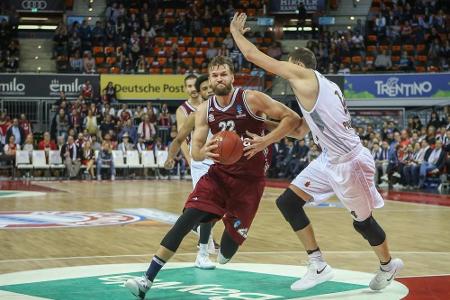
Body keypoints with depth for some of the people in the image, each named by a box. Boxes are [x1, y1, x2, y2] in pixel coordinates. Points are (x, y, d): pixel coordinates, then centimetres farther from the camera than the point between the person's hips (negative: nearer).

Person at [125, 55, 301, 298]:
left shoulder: (251, 99, -12)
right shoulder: (205, 110, -1)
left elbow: (292, 118, -12)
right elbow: (195, 152, -1)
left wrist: (265, 141, -22)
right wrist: (204, 152, -25)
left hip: (249, 178, -2)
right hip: (220, 172, 3)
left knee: (234, 233, -2)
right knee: (186, 219, -15)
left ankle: (222, 256, 40)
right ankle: (148, 280, -18)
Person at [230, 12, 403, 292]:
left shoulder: (302, 74, -10)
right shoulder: (321, 86, 16)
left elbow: (252, 54, -8)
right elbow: (303, 128, 25)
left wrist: (236, 31, 9)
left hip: (349, 161, -9)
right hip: (330, 159, 9)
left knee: (363, 222, 9)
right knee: (287, 202, 4)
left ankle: (388, 265, 35)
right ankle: (319, 266, 7)